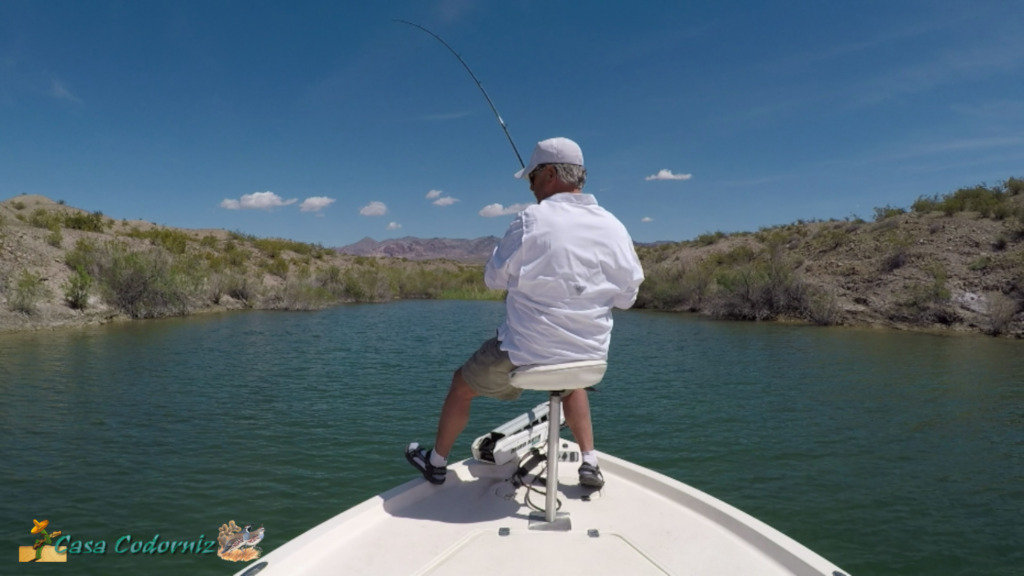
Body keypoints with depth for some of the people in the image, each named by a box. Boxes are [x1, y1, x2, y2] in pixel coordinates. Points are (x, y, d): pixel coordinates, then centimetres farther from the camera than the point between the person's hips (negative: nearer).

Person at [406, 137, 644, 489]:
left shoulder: (532, 221, -15)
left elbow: (494, 279, -3)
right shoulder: (614, 227, -4)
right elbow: (626, 296, 4)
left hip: (525, 352, -4)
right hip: (590, 355, 4)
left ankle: (436, 462, 39)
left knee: (462, 385, 22)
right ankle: (589, 463, 31)